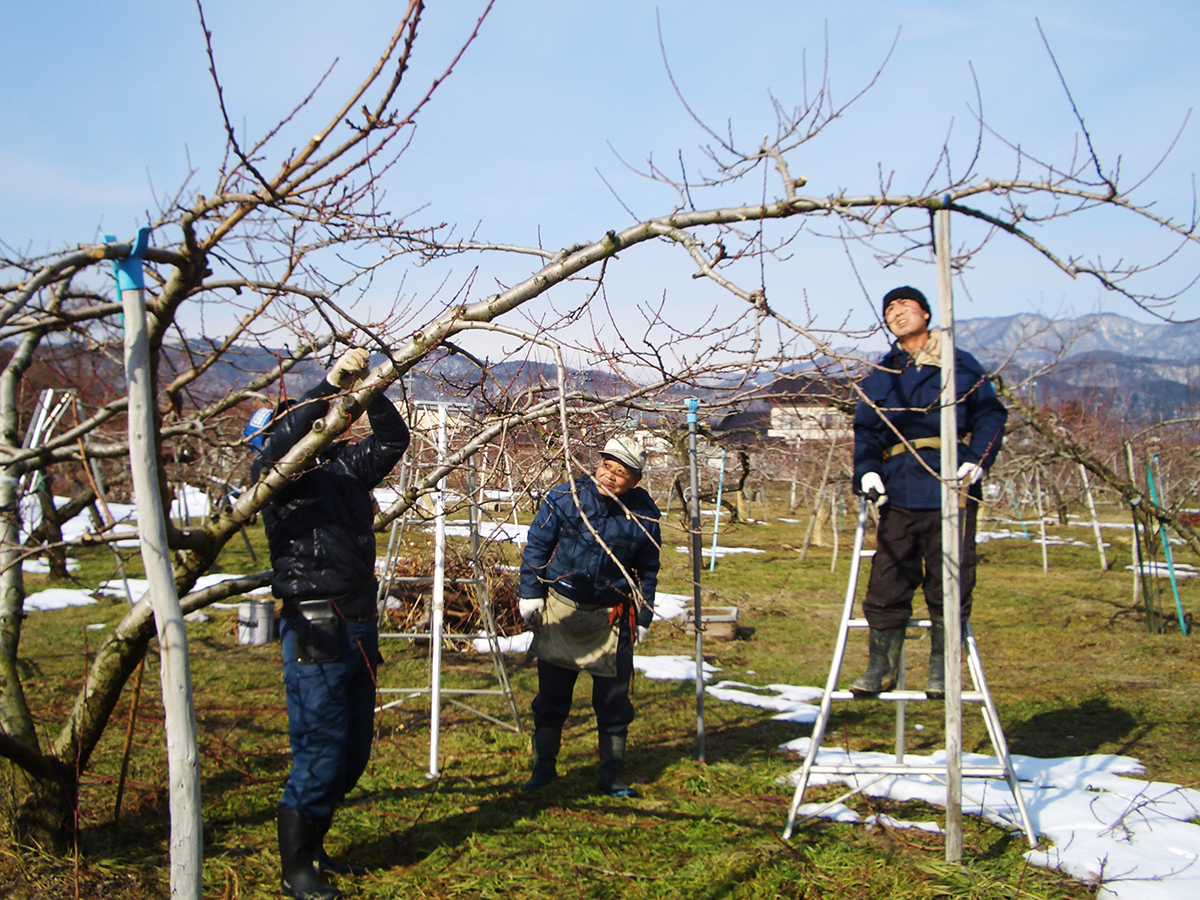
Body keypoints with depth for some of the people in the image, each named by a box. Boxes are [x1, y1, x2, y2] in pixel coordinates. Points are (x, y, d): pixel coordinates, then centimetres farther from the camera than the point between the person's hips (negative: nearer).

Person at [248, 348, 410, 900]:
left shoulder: (344, 466, 14)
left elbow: (393, 439, 15)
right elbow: (282, 443, -23)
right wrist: (330, 386, -24)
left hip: (360, 626, 7)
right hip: (316, 632, -7)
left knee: (354, 749, 14)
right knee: (320, 751, -5)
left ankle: (313, 848, 30)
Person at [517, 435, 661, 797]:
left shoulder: (644, 515, -5)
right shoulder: (566, 497, -9)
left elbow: (648, 570, 7)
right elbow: (537, 544, 1)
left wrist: (643, 618, 6)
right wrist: (530, 593, -2)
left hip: (609, 618, 0)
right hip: (560, 610, 0)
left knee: (613, 700, 5)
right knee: (551, 696, 8)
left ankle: (611, 774, 20)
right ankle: (543, 767, 23)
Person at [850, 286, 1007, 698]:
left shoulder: (962, 365, 10)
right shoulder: (879, 376, 18)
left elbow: (991, 414, 6)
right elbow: (865, 430, 14)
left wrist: (977, 460, -10)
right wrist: (866, 470, -4)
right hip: (899, 495, 2)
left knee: (947, 585, 1)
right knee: (886, 583, 0)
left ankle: (942, 669, 13)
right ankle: (881, 666, 11)